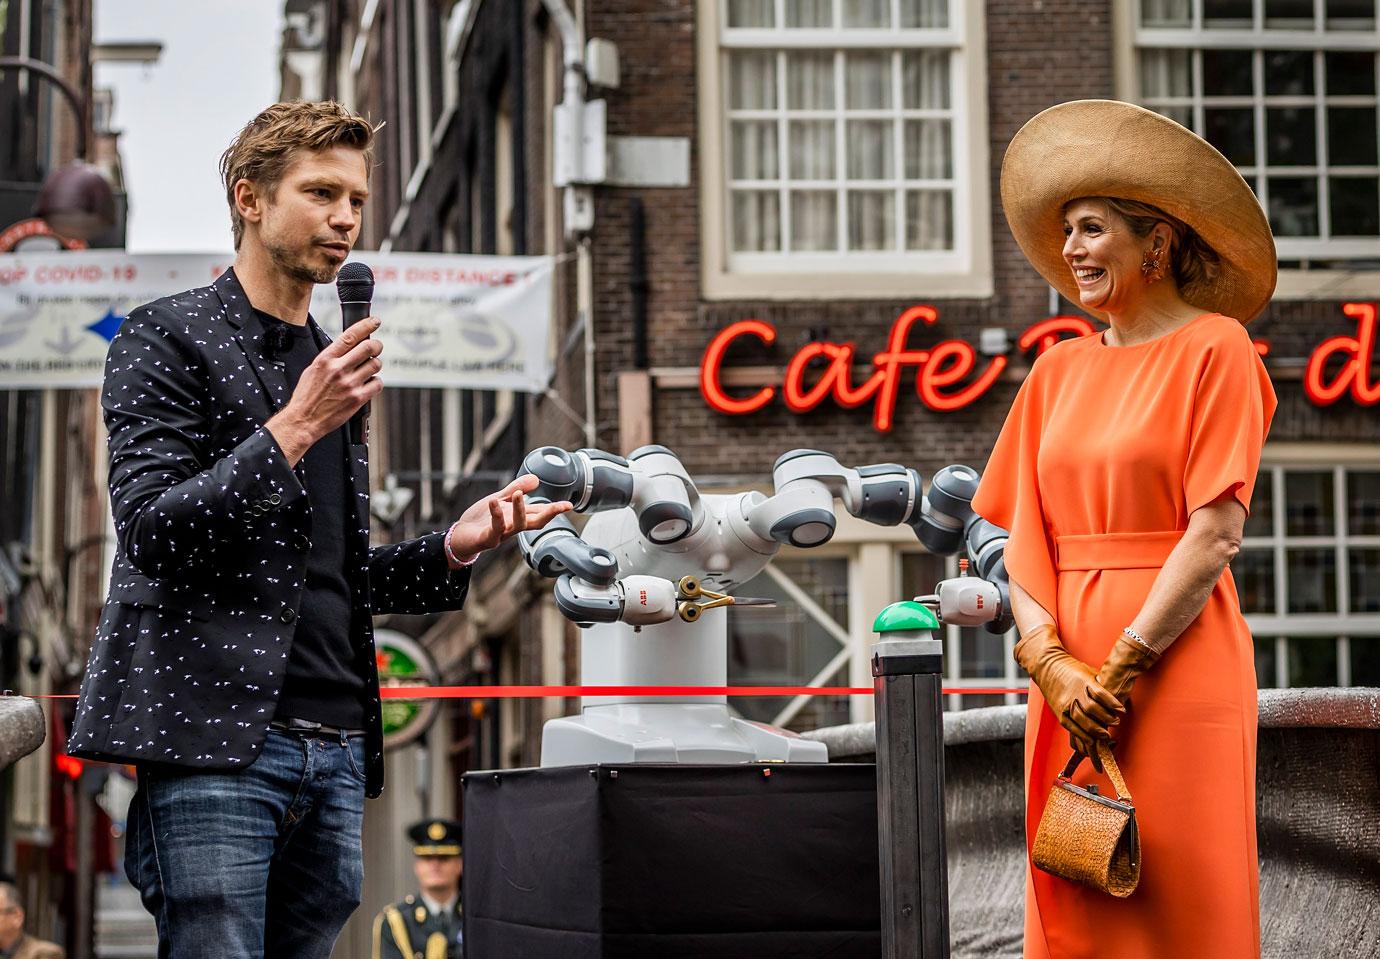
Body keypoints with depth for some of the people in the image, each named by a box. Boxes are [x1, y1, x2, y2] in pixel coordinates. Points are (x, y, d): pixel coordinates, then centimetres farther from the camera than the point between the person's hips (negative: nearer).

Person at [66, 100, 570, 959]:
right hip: (216, 742, -7)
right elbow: (150, 529, -10)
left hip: (335, 750, 7)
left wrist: (451, 550, 8)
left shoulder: (330, 365, 22)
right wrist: (293, 430, -16)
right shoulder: (169, 339, 1)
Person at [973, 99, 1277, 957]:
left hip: (1178, 668, -5)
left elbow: (1216, 534, -10)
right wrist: (1051, 661, -7)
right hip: (1071, 676, 5)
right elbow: (1025, 530, 9)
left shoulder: (1215, 349, -3)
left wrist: (1122, 669, -12)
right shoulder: (1060, 369, 14)